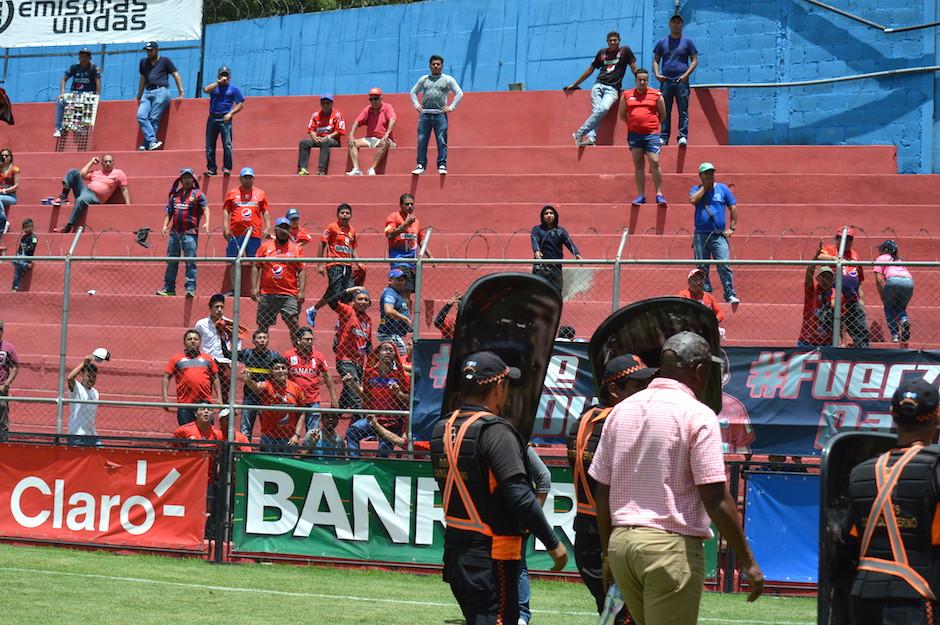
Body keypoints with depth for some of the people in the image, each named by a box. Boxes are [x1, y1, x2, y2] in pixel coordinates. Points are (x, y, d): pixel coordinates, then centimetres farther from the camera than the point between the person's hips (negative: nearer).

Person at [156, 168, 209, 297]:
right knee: (171, 261, 8)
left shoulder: (198, 194, 1)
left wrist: (206, 223, -24)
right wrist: (165, 225, 7)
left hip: (190, 233, -5)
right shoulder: (175, 194, 16)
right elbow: (169, 211, 19)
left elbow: (205, 208, -8)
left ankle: (191, 288, -5)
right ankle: (169, 287, 14)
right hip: (174, 232, 5)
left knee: (190, 262, -6)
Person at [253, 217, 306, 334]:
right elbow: (256, 267, 8)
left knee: (293, 323, -10)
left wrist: (301, 291, -7)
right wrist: (254, 288, -1)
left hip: (289, 295, -2)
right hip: (267, 294, 2)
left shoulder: (295, 249, 6)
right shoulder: (265, 247, 8)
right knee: (262, 325, 7)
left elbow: (301, 271, 3)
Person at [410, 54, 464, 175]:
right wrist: (416, 105, 11)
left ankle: (442, 165, -3)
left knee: (441, 141, -6)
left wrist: (451, 107, -2)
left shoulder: (448, 79, 8)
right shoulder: (424, 79, 16)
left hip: (440, 114, -2)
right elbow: (413, 92, 25)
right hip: (424, 114, 3)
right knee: (422, 141, -1)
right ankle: (421, 165, 3)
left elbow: (459, 93, 6)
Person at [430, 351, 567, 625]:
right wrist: (553, 543, -14)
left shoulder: (442, 429, 8)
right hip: (491, 556, -8)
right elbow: (520, 497, -21)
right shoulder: (495, 432, -16)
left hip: (454, 550, 8)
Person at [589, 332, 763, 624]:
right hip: (672, 545, -7)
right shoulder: (697, 415, -9)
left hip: (621, 543, 7)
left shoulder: (621, 410, 11)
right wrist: (747, 561, -8)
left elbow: (601, 492, 13)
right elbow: (715, 499, -14)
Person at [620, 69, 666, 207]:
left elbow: (662, 115, 13)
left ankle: (659, 194, -7)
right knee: (638, 165, 5)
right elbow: (622, 115, 17)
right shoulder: (627, 95, 9)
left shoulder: (656, 95, 5)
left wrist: (652, 124, 10)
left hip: (651, 134, -3)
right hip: (634, 134, 3)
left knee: (654, 162, -13)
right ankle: (641, 195, 9)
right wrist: (634, 123, 11)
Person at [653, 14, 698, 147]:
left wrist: (686, 74, -9)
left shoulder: (687, 42, 9)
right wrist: (656, 74, -1)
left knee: (683, 110, -6)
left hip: (681, 81, -2)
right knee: (665, 111, 2)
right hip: (666, 80, 2)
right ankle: (664, 137, 4)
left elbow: (694, 60, 6)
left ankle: (683, 136, -9)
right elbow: (656, 60, 17)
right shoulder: (662, 42, 15)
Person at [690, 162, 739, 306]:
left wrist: (732, 228, 2)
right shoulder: (696, 189, 11)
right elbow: (693, 200, -12)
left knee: (724, 266, -12)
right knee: (702, 268, 3)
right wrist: (704, 187, -2)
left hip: (719, 235, -1)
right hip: (700, 235, 1)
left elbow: (733, 208, 11)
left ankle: (730, 295, -12)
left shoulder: (723, 189, 10)